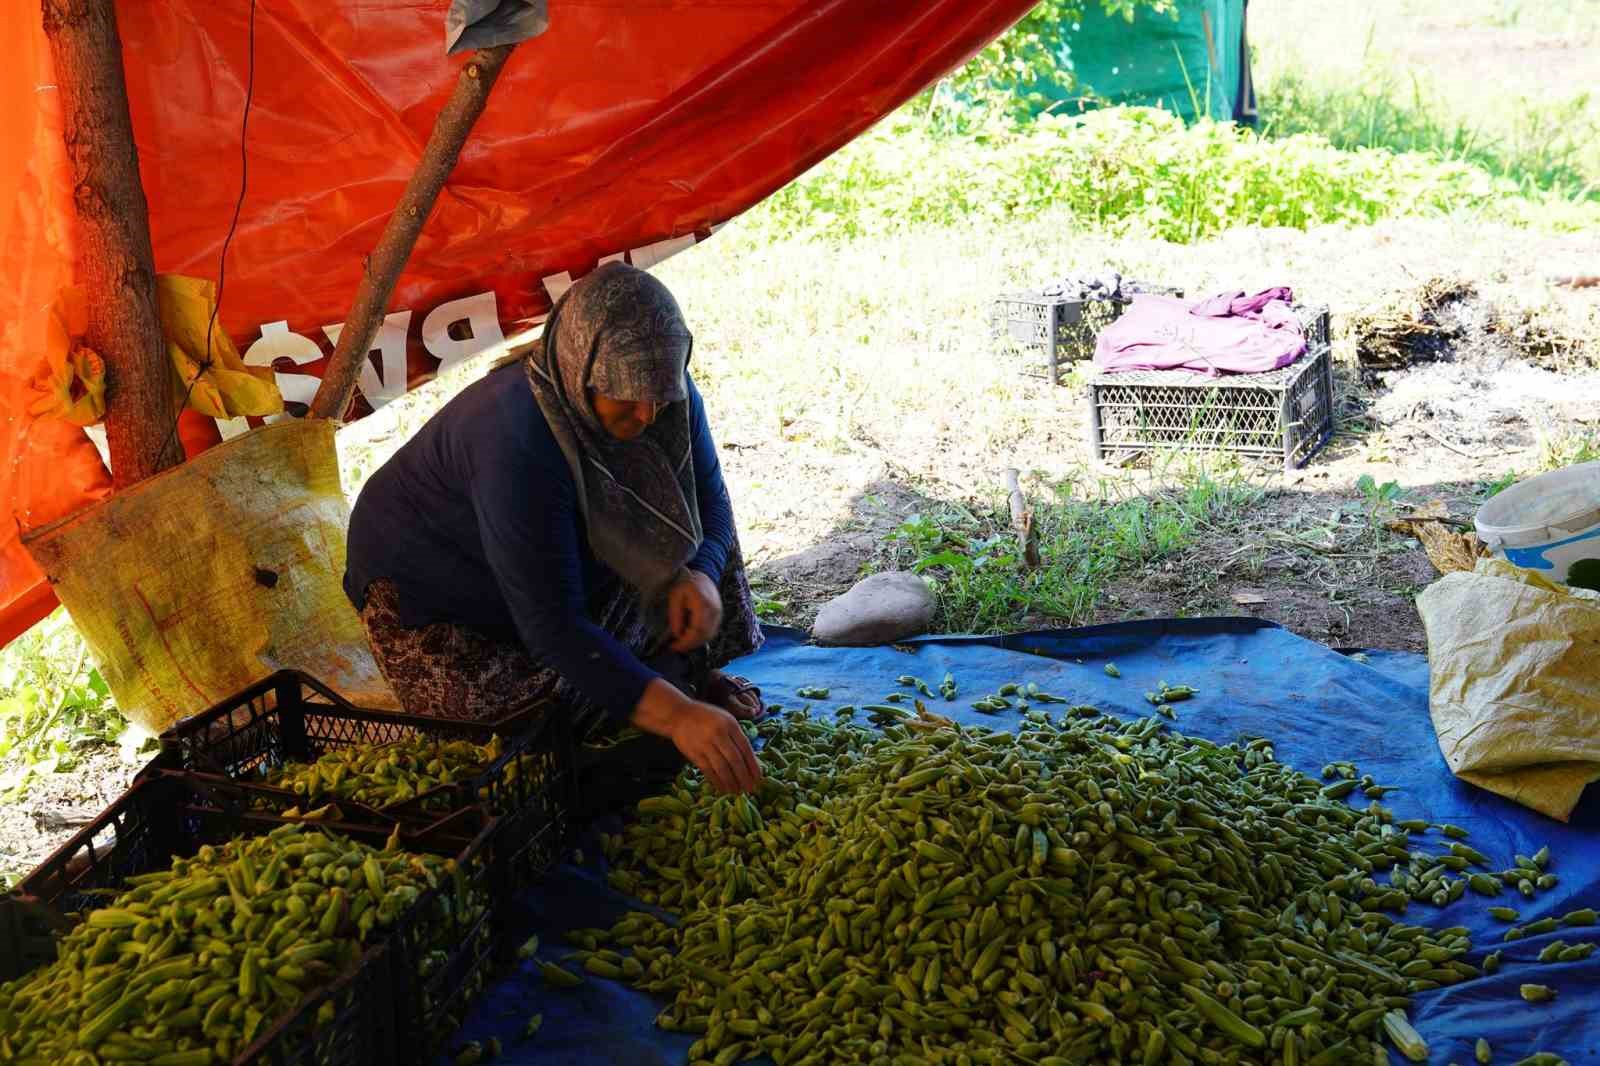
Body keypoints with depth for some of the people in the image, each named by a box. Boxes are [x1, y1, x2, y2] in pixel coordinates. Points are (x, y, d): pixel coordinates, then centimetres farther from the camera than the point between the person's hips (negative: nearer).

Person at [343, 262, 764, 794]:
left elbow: (709, 499, -4)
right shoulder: (515, 443, -40)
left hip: (570, 562, 7)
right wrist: (676, 715, -48)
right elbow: (551, 624, -42)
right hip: (432, 596, -6)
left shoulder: (665, 392, -19)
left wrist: (700, 575, -27)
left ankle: (689, 671, 7)